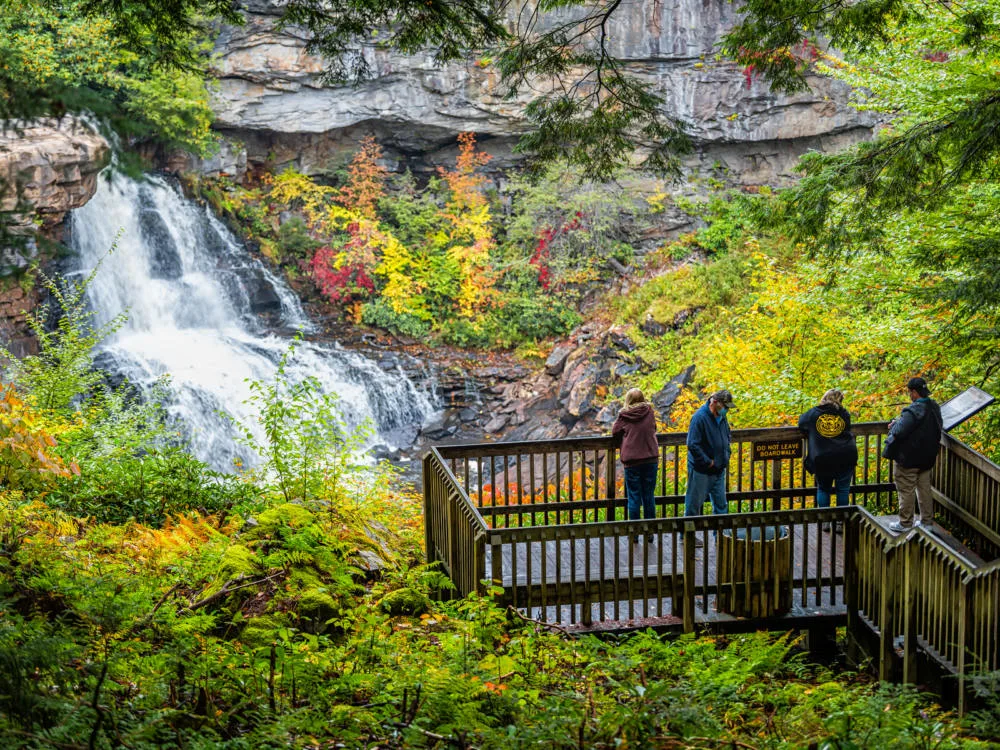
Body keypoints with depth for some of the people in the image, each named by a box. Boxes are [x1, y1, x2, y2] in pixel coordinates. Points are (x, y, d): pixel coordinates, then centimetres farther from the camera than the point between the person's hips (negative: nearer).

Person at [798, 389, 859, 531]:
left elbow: (801, 423, 18)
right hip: (845, 459, 0)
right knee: (843, 490, 8)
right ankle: (841, 522, 9)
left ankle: (824, 521, 14)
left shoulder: (813, 414, 1)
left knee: (823, 489, 16)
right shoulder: (844, 415, 3)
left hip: (821, 460, 0)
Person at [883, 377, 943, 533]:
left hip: (909, 460, -8)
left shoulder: (914, 411, -26)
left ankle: (905, 523, 11)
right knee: (924, 488, 18)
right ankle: (927, 520, 25)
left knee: (906, 491, 3)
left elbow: (899, 432, -28)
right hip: (927, 459, 8)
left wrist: (895, 424, -3)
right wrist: (899, 422, 7)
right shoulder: (935, 408, 3)